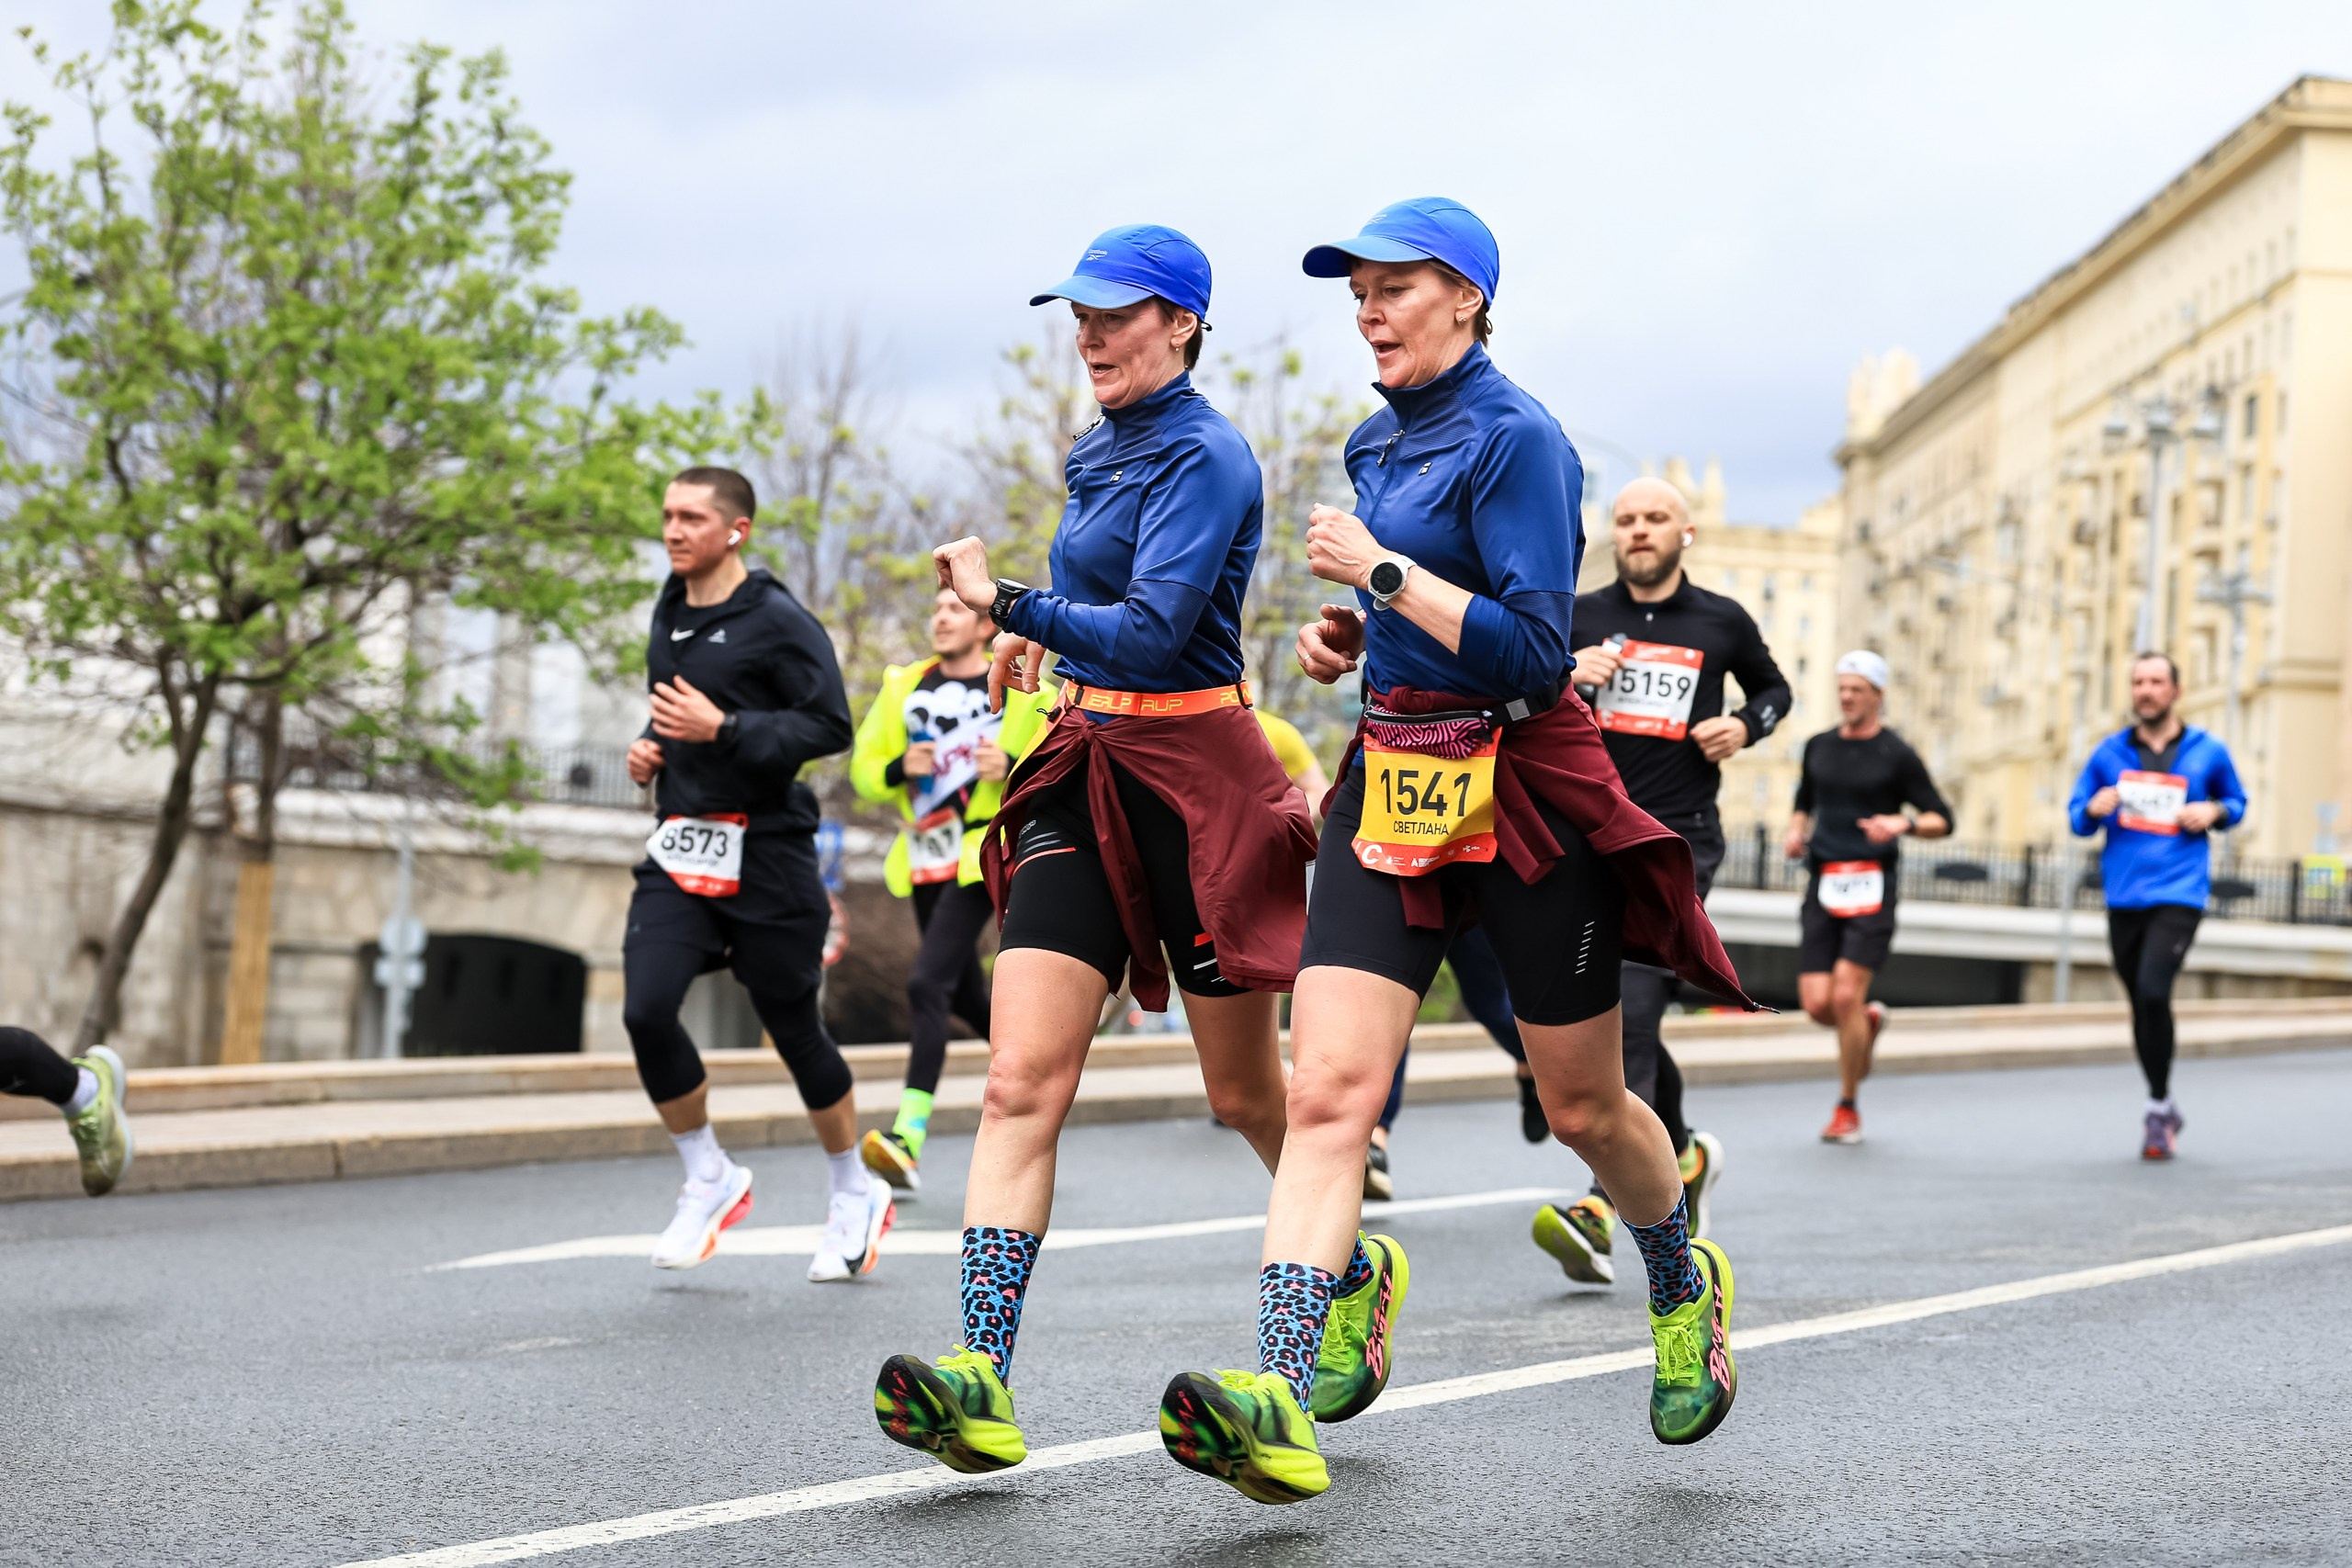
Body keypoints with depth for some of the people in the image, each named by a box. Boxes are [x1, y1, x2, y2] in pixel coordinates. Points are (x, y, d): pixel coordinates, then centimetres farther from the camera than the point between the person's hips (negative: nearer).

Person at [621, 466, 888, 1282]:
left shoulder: (778, 620, -9)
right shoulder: (669, 613, 13)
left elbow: (830, 725, -14)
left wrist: (722, 729, -22)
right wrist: (651, 747, 8)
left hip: (766, 854, -6)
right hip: (680, 853, 6)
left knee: (794, 1026, 5)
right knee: (645, 1010, -13)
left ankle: (856, 1196, 27)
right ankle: (710, 1181, 7)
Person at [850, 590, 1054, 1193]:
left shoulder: (1019, 690, -3)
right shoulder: (904, 688, 8)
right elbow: (863, 772, 10)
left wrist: (1013, 767, -21)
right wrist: (900, 768, -12)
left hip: (982, 856, -6)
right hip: (924, 860, 6)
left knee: (927, 983, -20)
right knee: (965, 995, 15)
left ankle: (909, 1137, -25)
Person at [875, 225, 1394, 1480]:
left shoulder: (1204, 457, -11)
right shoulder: (1097, 452, 14)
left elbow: (1154, 631, -23)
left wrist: (1013, 608, -30)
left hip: (1192, 775, -7)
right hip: (1082, 773, 7)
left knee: (1242, 1094, 8)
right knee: (1020, 1081, -10)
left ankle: (1360, 1272, 37)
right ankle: (981, 1381, -19)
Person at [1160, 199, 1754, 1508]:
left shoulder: (1515, 438, -11)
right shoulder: (1380, 442, 14)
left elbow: (1535, 650, -19)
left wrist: (1380, 571, -18)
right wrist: (1352, 632, 10)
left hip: (1524, 788, -6)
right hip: (1393, 786, 6)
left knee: (1583, 1107, 10)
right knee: (1328, 1093, -13)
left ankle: (1687, 1289, 40)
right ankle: (1280, 1406, -24)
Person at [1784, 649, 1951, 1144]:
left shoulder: (1897, 756, -1)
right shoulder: (1819, 747, 12)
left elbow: (1942, 820, 1)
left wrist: (1902, 824, -18)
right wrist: (1795, 831, 7)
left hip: (1871, 885, -4)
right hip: (1823, 884, 4)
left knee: (1846, 995, -13)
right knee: (1817, 1003, -5)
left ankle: (1848, 1108, 3)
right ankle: (1869, 1021, 31)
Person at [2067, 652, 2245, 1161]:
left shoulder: (2208, 752, 4)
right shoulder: (2109, 753, 7)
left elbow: (2237, 802, 18)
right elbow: (2076, 815, 12)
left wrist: (2214, 811, -4)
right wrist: (2093, 809, -11)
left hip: (2179, 894, -3)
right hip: (2124, 898, 3)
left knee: (2153, 992, -22)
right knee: (2142, 1004, 9)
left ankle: (2158, 1107, -7)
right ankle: (2164, 1114, 27)